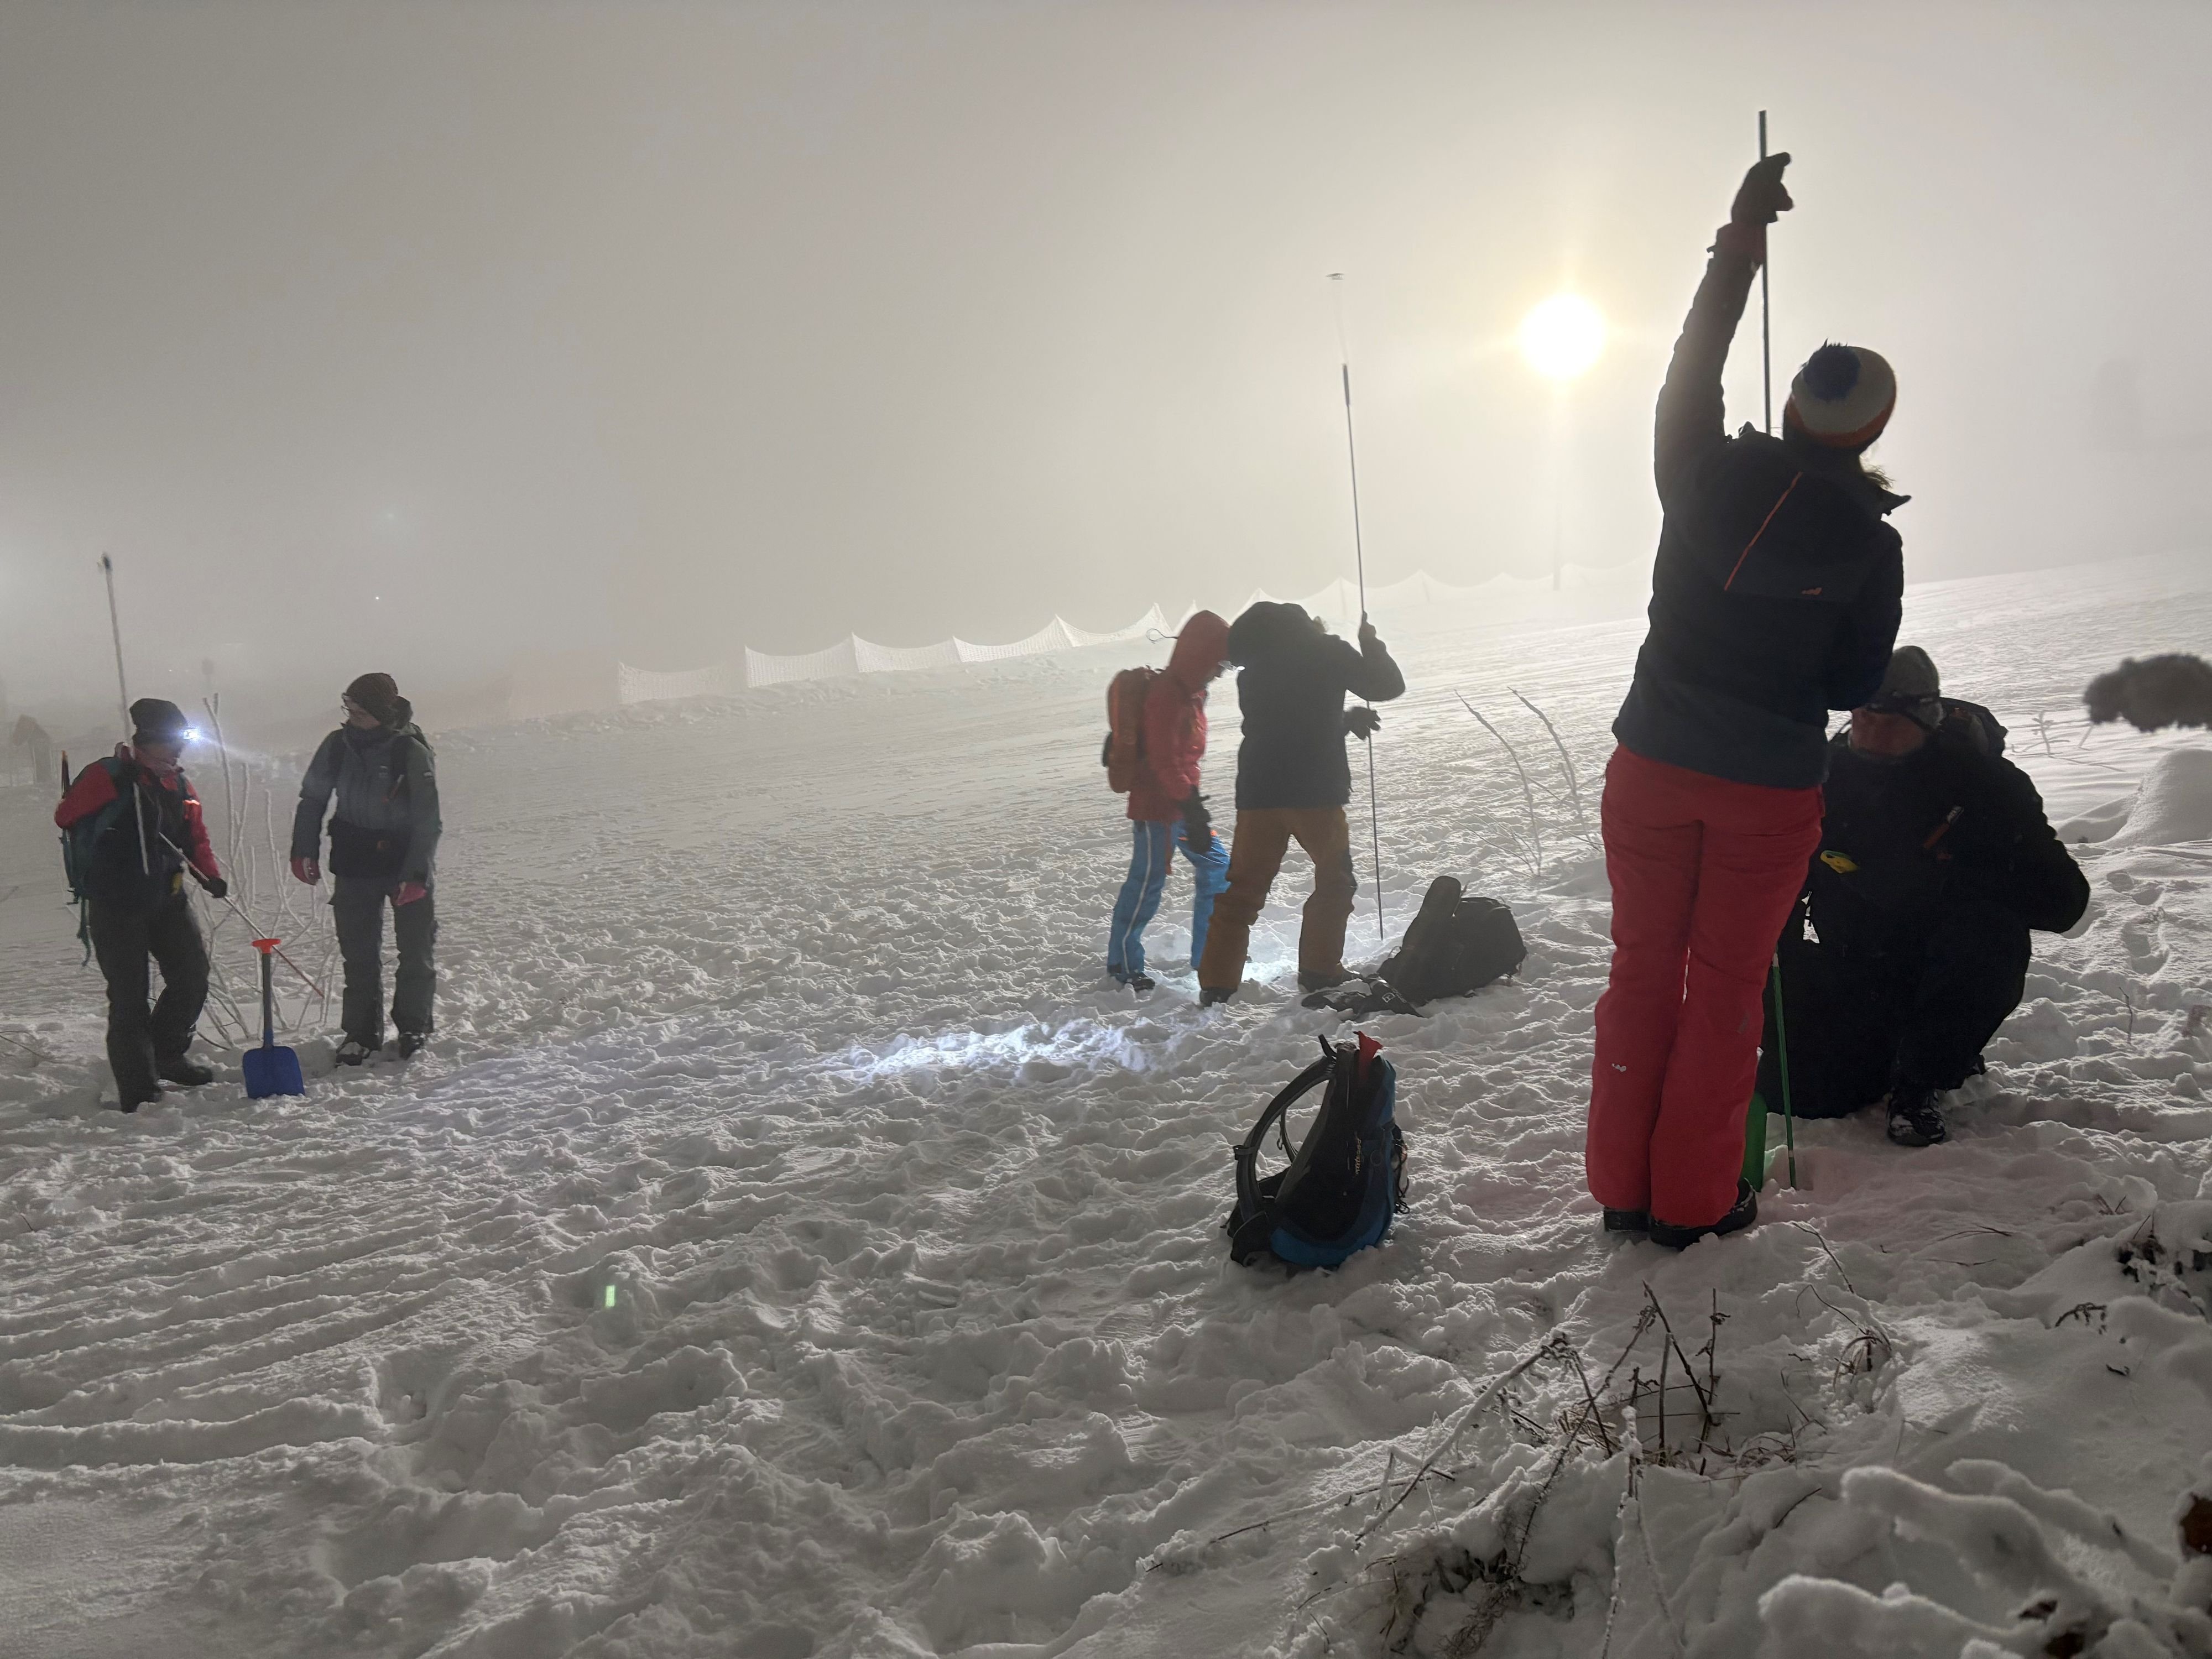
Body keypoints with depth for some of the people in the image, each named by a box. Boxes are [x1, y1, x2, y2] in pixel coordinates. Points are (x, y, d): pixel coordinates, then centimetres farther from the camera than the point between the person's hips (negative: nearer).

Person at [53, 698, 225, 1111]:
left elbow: (196, 837, 16)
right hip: (115, 905, -6)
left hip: (167, 899, 6)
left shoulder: (179, 785, 11)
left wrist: (210, 875, -1)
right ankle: (137, 1088, 3)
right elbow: (66, 817, -14)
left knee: (193, 975, 2)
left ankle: (167, 1055, 25)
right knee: (129, 995, -3)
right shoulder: (107, 777, -9)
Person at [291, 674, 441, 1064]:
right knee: (359, 954, 6)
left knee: (416, 950, 3)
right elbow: (312, 798, 10)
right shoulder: (338, 745, -4)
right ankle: (361, 1032, 17)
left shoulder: (413, 752, -15)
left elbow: (427, 819, -15)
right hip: (354, 863, 3)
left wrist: (416, 875, -21)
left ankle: (414, 1027, 21)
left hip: (408, 865, -3)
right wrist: (304, 850, 2)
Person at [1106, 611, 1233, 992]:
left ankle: (1208, 956, 20)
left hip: (1183, 804, 10)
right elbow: (1164, 762, -24)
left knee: (1217, 868, 12)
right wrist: (1191, 806, -24)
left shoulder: (1192, 693, 11)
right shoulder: (1166, 696, -20)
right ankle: (1123, 963, 13)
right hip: (1157, 808, -10)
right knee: (1147, 883, -1)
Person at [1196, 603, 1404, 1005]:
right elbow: (1387, 685, 7)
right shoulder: (1328, 653, 3)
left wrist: (1346, 720, 29)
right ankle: (1320, 969, 11)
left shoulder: (1253, 670, 19)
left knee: (1243, 889, 6)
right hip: (1314, 790, -4)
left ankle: (1217, 984, 0)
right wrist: (1371, 644, 24)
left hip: (1258, 790, 4)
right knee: (1336, 879, 14)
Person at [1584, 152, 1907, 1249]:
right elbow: (1856, 686, -3)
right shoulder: (1870, 542, -10)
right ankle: (1693, 1200, 15)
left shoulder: (1704, 475, -8)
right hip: (1771, 788, -2)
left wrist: (1741, 236, 18)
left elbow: (1693, 365, 9)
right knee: (1726, 985, 9)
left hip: (1654, 765, 2)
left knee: (1644, 966, 13)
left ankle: (1622, 1185, 19)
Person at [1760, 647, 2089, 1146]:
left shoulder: (1984, 783, -15)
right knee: (1790, 1090, -14)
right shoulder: (1824, 777, -6)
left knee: (1988, 933, -35)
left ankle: (1921, 1078, -11)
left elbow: (2063, 898, -20)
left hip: (1948, 979, -3)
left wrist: (1933, 883, -31)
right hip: (1856, 971, 3)